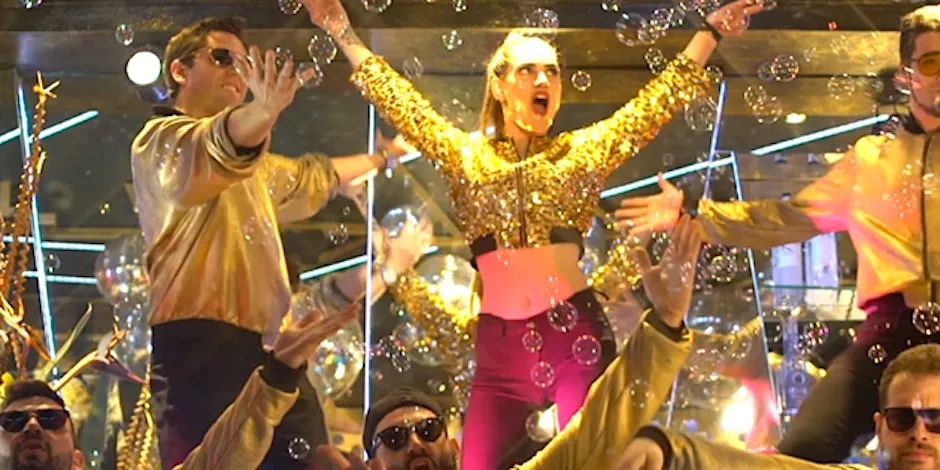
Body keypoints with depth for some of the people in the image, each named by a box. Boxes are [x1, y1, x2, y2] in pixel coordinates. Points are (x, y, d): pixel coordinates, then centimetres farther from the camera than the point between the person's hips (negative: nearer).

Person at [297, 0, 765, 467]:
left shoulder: (584, 150, 12)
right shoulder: (463, 154, 14)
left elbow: (662, 97, 10)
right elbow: (398, 100, 14)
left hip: (575, 333, -1)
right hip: (499, 345, 1)